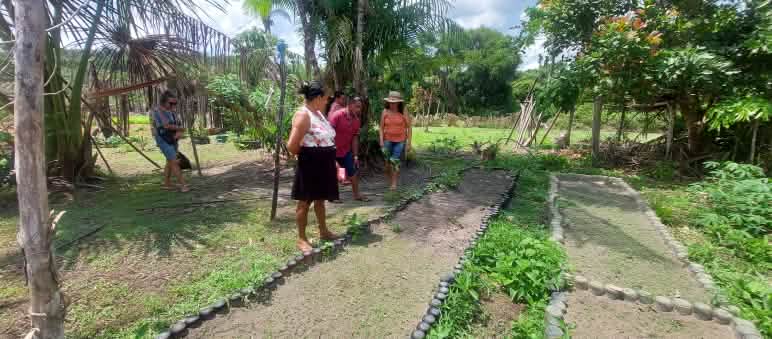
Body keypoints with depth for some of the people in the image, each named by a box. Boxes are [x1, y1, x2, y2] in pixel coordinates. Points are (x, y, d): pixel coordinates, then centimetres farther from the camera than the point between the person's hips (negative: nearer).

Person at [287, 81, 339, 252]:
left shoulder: (318, 113, 11)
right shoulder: (303, 115, -19)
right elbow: (292, 146, -25)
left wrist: (332, 160, 18)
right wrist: (306, 154, -7)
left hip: (323, 164, 9)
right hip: (309, 165, -9)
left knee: (320, 199, 19)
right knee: (305, 202, 4)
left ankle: (323, 231, 34)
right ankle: (301, 239, 18)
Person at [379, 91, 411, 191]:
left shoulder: (403, 111, -7)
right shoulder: (385, 111, -3)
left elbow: (409, 127, -4)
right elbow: (381, 127, 2)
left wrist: (408, 143, -7)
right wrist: (381, 140, -9)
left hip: (400, 141, -2)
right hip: (388, 140, 2)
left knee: (395, 161, -8)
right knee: (388, 161, 7)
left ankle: (394, 183, 4)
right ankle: (390, 178, 31)